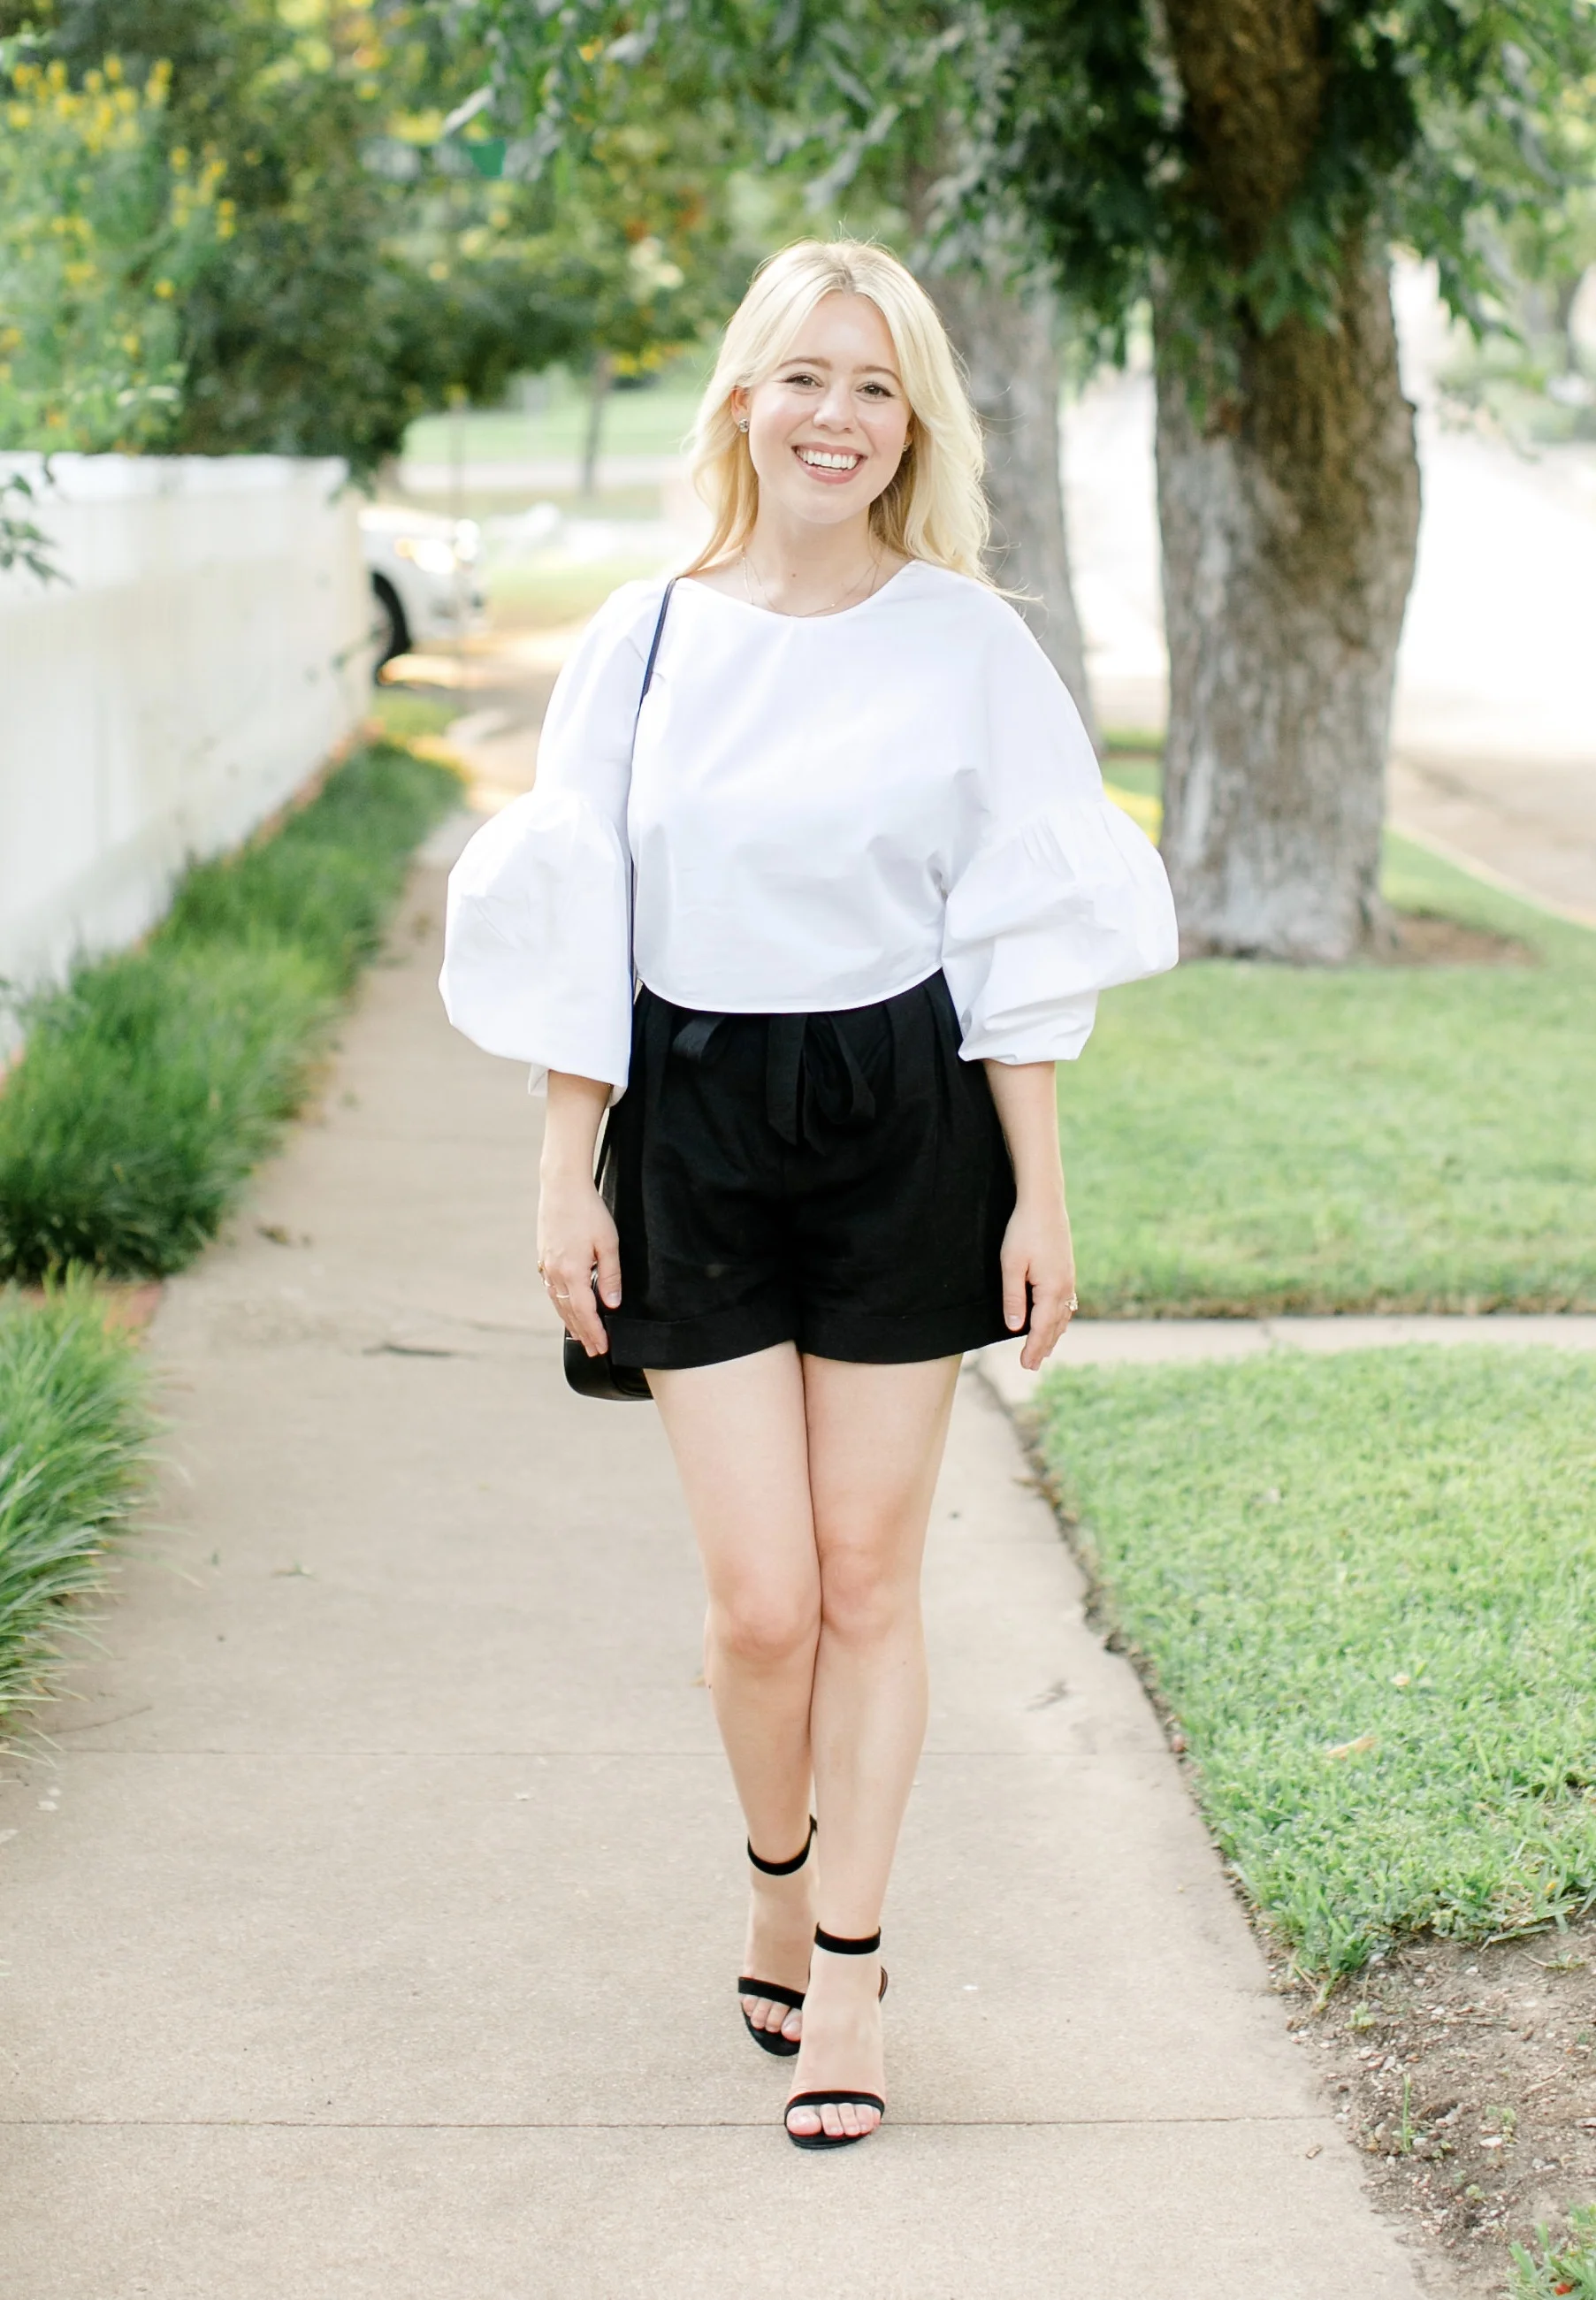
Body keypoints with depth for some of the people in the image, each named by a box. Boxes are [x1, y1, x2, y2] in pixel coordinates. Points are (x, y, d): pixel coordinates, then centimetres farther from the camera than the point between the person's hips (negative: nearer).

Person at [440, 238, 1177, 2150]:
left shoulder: (966, 645, -1)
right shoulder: (640, 645, 1)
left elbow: (1021, 945, 1)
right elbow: (575, 939, 4)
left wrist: (1039, 1197, -2)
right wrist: (565, 1182, 0)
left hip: (907, 1129, 0)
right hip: (695, 1134, 0)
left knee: (868, 1573, 5)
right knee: (760, 1598, -1)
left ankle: (842, 1973, 20)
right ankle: (782, 1896, 29)